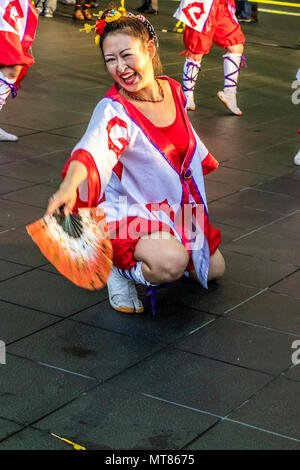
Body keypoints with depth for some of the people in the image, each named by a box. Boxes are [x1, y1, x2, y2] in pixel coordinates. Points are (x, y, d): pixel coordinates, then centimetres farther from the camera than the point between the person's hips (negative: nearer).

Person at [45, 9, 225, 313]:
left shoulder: (173, 90, -6)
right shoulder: (113, 111, -26)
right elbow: (92, 149, -48)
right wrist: (68, 186, -67)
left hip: (174, 208, 8)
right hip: (128, 213, -7)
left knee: (214, 269, 16)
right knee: (172, 263, -35)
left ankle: (148, 251, 31)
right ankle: (122, 267, -3)